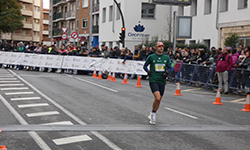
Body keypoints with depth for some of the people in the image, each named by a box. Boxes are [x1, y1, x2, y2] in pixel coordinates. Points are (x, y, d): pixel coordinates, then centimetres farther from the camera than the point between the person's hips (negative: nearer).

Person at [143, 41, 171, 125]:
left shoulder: (166, 57, 8)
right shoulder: (151, 57, 0)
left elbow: (169, 67, 16)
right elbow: (145, 66, 11)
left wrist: (167, 72, -4)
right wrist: (148, 71, -8)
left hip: (162, 81, 4)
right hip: (153, 80, -4)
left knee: (159, 100, 11)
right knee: (157, 98, -21)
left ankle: (152, 115, 32)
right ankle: (153, 114, 2)